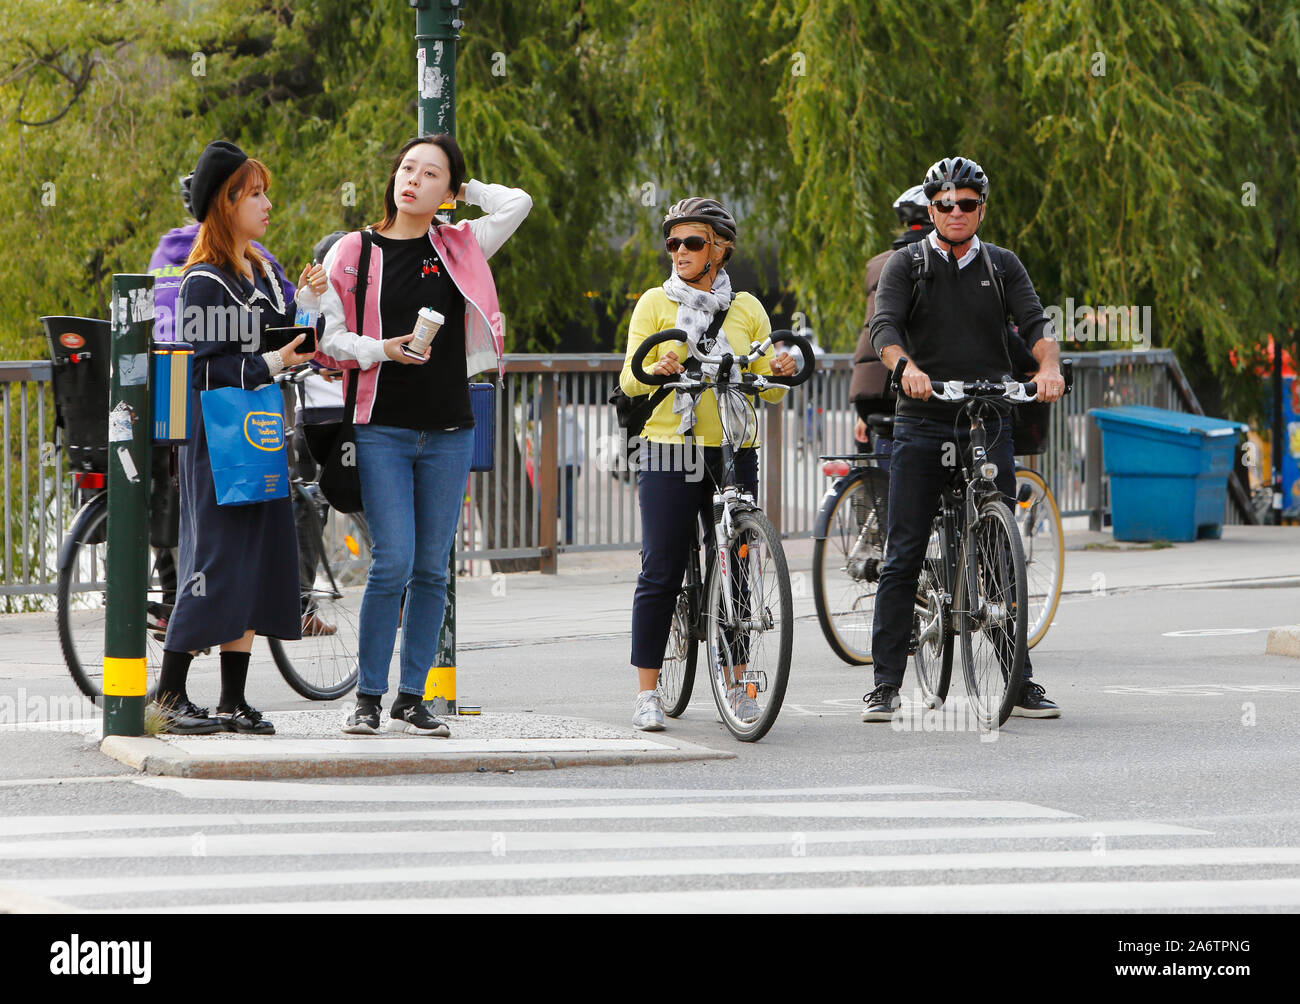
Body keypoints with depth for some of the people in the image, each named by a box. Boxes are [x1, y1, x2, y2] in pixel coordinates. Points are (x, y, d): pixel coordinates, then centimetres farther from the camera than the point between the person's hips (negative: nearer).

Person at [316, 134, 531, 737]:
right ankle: (368, 697, 0)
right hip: (383, 429, -3)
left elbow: (517, 203, 8)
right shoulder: (355, 252, 3)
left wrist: (461, 188, 12)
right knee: (393, 562, -12)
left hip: (447, 432, 3)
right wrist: (384, 349, -14)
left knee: (432, 569, 3)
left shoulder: (460, 247, 9)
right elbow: (329, 338, 2)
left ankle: (410, 700, 10)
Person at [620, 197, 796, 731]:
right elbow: (629, 379, -2)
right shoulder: (656, 303, 5)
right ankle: (647, 693, 0)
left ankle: (736, 685, 14)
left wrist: (779, 373, -14)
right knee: (661, 572, -4)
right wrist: (656, 371, -24)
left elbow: (769, 391, 9)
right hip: (669, 451, -2)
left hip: (733, 453, 2)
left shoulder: (747, 309, 11)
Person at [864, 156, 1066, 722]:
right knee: (903, 554, -5)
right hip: (922, 425, -2)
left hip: (989, 422, 2)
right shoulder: (906, 266, 3)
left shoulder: (1003, 266, 9)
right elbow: (883, 327, -12)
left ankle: (1019, 681, 9)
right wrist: (907, 367, -34)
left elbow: (1035, 322, -5)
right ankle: (886, 682, -2)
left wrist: (1049, 367, -27)